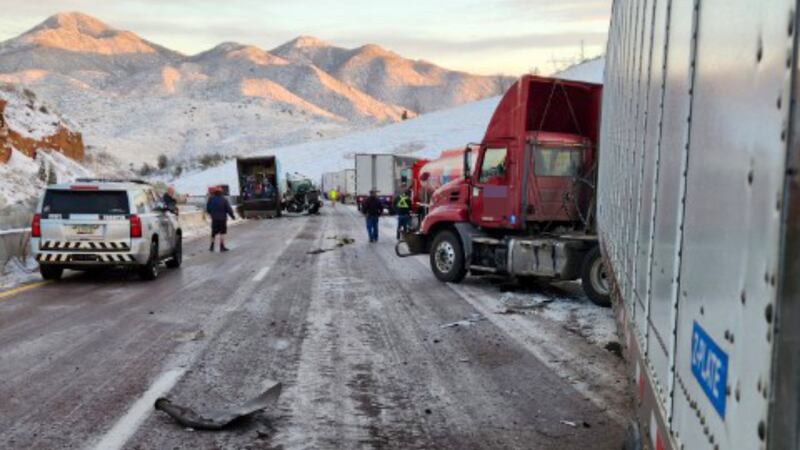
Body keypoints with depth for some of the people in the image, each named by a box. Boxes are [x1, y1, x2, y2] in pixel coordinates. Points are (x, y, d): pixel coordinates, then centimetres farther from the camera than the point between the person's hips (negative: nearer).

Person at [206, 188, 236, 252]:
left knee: (213, 233, 15)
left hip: (214, 219, 4)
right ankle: (222, 247, -2)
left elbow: (208, 209, 4)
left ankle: (212, 247, 20)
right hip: (222, 218, -3)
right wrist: (232, 216, 3)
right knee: (222, 233, 1)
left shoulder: (211, 199, -2)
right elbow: (228, 209, -10)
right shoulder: (224, 199, -11)